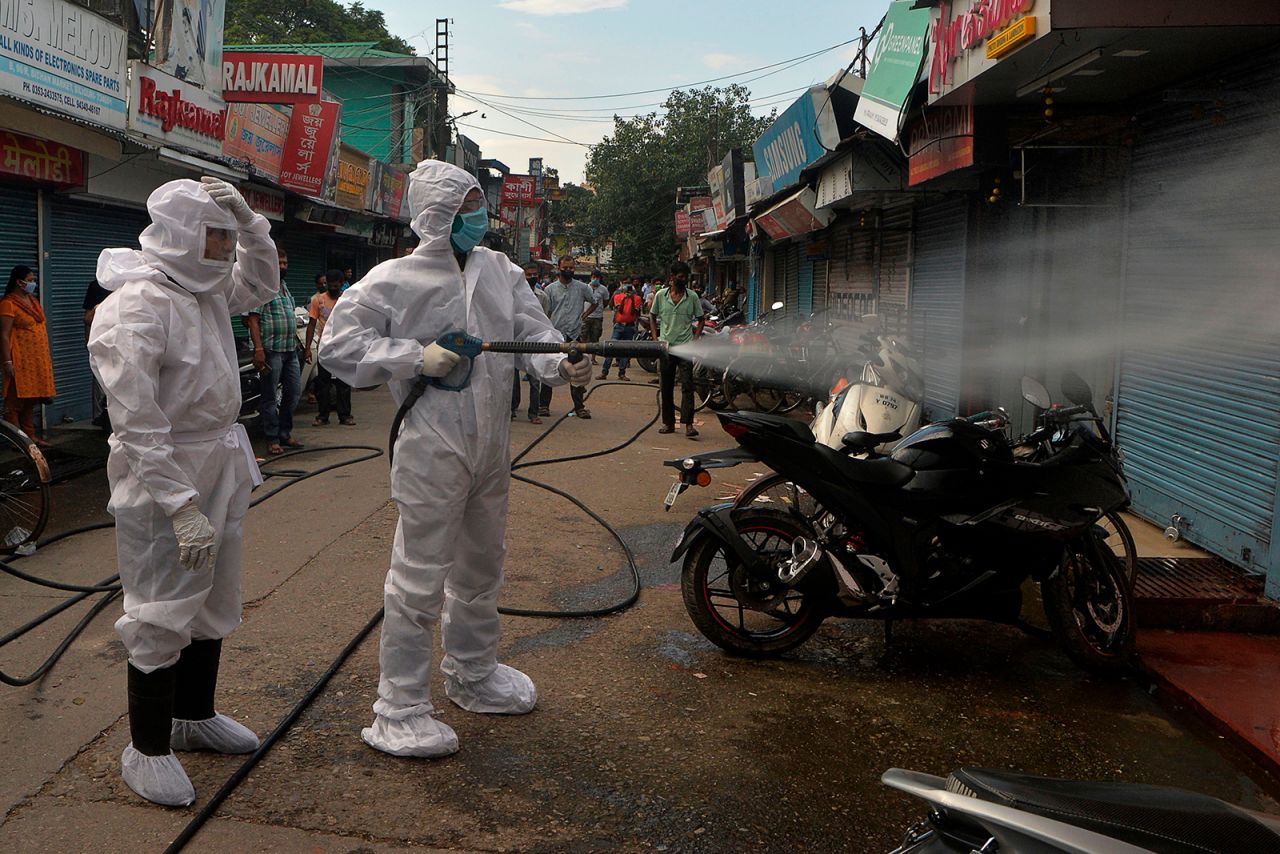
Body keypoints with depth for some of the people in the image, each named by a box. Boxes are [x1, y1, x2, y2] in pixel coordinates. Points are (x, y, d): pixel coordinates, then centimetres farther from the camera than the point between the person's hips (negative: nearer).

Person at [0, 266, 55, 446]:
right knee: (15, 402, -4)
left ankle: (30, 436, 19)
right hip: (19, 361, -8)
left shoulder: (33, 301, 15)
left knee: (31, 401, 13)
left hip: (37, 360, 8)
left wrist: (47, 355, 21)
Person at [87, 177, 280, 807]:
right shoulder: (138, 306, -21)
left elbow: (262, 284, 25)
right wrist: (183, 507, -27)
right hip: (163, 478, -9)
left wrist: (248, 220, 6)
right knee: (162, 615, 1)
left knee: (213, 604, 19)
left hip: (221, 470, 9)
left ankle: (195, 717, 38)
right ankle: (146, 750, 19)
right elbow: (138, 426, -24)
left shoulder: (206, 288, 5)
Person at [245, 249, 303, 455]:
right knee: (270, 396, -2)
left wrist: (295, 342, 20)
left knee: (294, 391, 10)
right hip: (271, 350, -8)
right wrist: (258, 348, -22)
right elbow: (253, 319, -14)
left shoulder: (284, 287, 19)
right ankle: (272, 440, 3)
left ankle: (285, 433, 21)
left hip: (290, 349, 8)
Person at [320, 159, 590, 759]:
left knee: (481, 568, 20)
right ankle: (400, 709, 11)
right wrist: (416, 357, -18)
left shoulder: (498, 270, 7)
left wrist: (559, 363, -20)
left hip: (492, 446, 7)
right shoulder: (395, 279, -8)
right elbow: (337, 346, -8)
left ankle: (473, 675, 40)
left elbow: (532, 331, 2)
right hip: (431, 447, -6)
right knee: (420, 578, -3)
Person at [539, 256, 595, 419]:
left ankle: (579, 406, 11)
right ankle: (544, 404, 11)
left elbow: (594, 303, 21)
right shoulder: (551, 289, 3)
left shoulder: (582, 288, 4)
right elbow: (546, 313, 5)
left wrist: (584, 315, 6)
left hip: (575, 334, 1)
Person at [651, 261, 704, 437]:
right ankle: (668, 422, 18)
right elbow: (653, 317, 14)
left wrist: (696, 340, -1)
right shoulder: (660, 295, 3)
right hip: (665, 347, 1)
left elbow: (700, 319, 11)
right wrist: (655, 339, 3)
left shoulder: (692, 297, 2)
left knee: (687, 386, -9)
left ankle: (688, 424, -11)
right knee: (666, 387, 8)